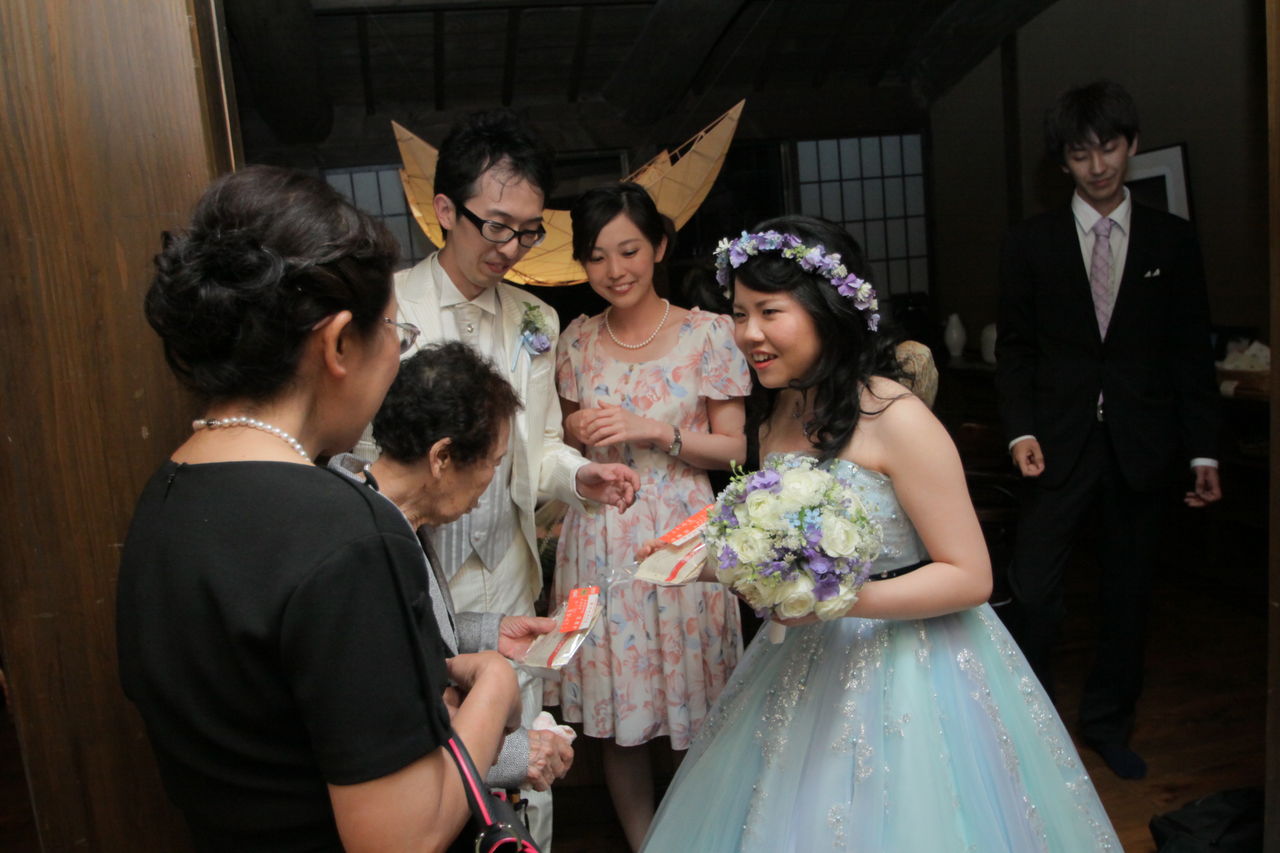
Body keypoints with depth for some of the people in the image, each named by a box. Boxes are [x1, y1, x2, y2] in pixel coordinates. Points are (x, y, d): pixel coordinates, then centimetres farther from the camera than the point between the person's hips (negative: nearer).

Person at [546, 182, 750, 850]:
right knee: (616, 712, 10)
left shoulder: (708, 333, -3)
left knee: (694, 709, 6)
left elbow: (732, 449, -2)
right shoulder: (577, 340, 6)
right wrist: (577, 431, -6)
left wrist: (657, 431, -16)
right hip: (599, 538, 3)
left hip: (679, 532, -2)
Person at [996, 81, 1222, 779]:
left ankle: (1108, 723, 30)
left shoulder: (1172, 242, 6)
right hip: (1059, 440, -1)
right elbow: (1014, 348, 3)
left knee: (1128, 589, 11)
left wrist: (1203, 450, 2)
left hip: (1140, 445, 2)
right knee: (1033, 590, -6)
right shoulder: (1029, 243, 4)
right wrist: (1020, 430, -10)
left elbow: (1191, 353, 6)